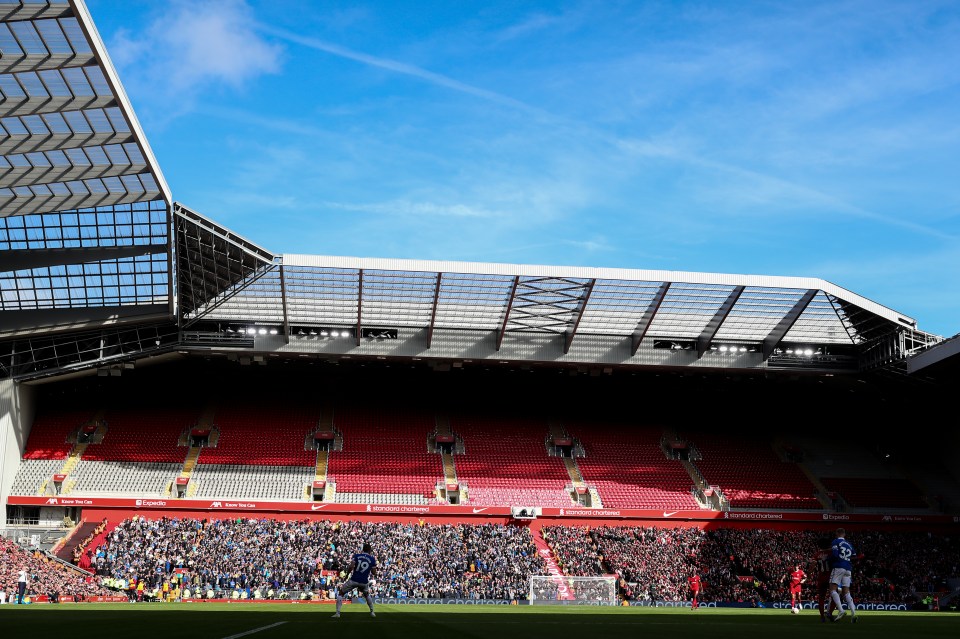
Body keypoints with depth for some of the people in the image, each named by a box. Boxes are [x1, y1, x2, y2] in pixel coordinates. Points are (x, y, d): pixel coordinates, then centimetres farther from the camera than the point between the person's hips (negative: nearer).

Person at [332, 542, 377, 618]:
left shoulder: (356, 556, 0)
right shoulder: (372, 559, 1)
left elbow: (351, 567, -12)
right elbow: (373, 572, 4)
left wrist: (348, 572, 5)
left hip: (354, 580, -2)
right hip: (364, 582, 2)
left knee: (340, 593, 13)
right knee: (367, 595, 33)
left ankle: (337, 613, 1)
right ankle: (372, 612, 31)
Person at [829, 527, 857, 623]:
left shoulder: (836, 542, 2)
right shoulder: (850, 544, 21)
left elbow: (834, 555, -12)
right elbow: (853, 559, 19)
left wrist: (829, 560, 6)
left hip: (838, 567, -6)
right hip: (848, 569, 6)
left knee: (833, 589, -7)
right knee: (846, 592, 6)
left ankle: (841, 611, -24)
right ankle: (853, 613, -10)